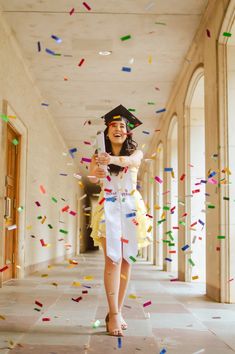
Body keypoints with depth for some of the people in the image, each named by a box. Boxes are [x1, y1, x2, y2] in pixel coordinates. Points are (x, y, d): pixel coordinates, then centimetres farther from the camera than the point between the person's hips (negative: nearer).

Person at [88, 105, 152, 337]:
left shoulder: (135, 152, 3)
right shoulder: (99, 155, 5)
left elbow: (132, 161, -22)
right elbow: (92, 178, -11)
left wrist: (113, 159, -43)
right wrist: (95, 174, -36)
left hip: (131, 209, 2)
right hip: (109, 208, -1)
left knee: (127, 261, 4)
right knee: (113, 260, -13)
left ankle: (116, 312, 15)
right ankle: (114, 315, -11)